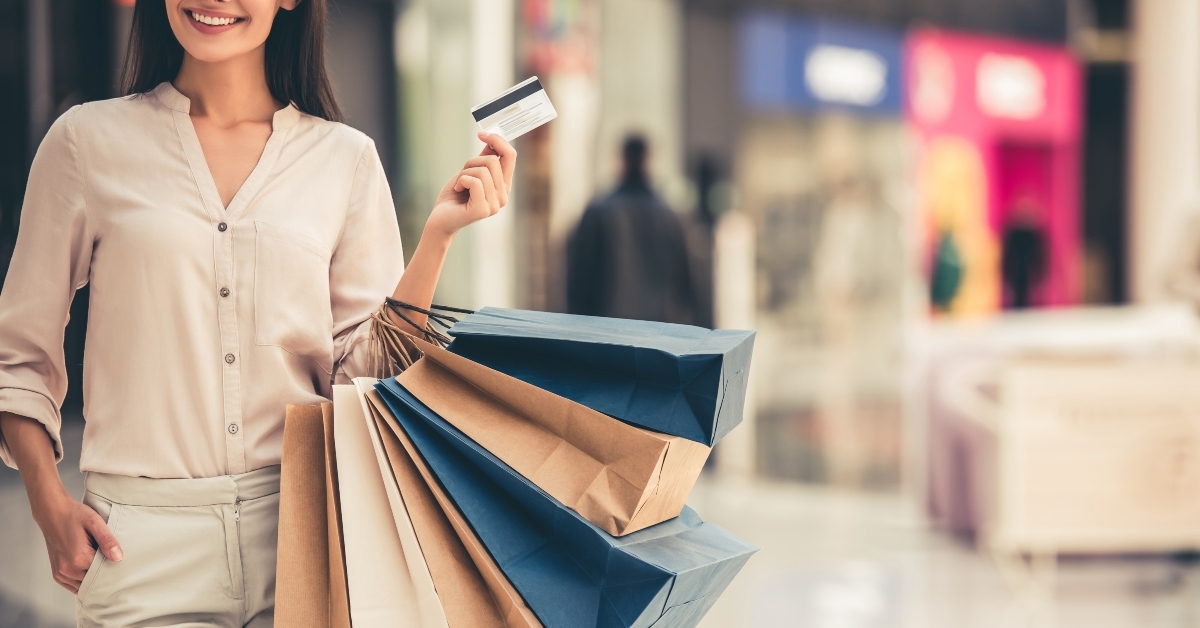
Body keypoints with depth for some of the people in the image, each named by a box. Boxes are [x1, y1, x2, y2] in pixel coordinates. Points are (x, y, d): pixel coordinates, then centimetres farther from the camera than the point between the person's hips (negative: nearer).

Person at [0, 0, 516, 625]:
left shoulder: (346, 158, 6)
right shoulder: (87, 141, 3)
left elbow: (366, 371, 3)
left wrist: (437, 233, -6)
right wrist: (51, 508, -2)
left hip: (302, 529, 1)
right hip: (146, 546, -1)